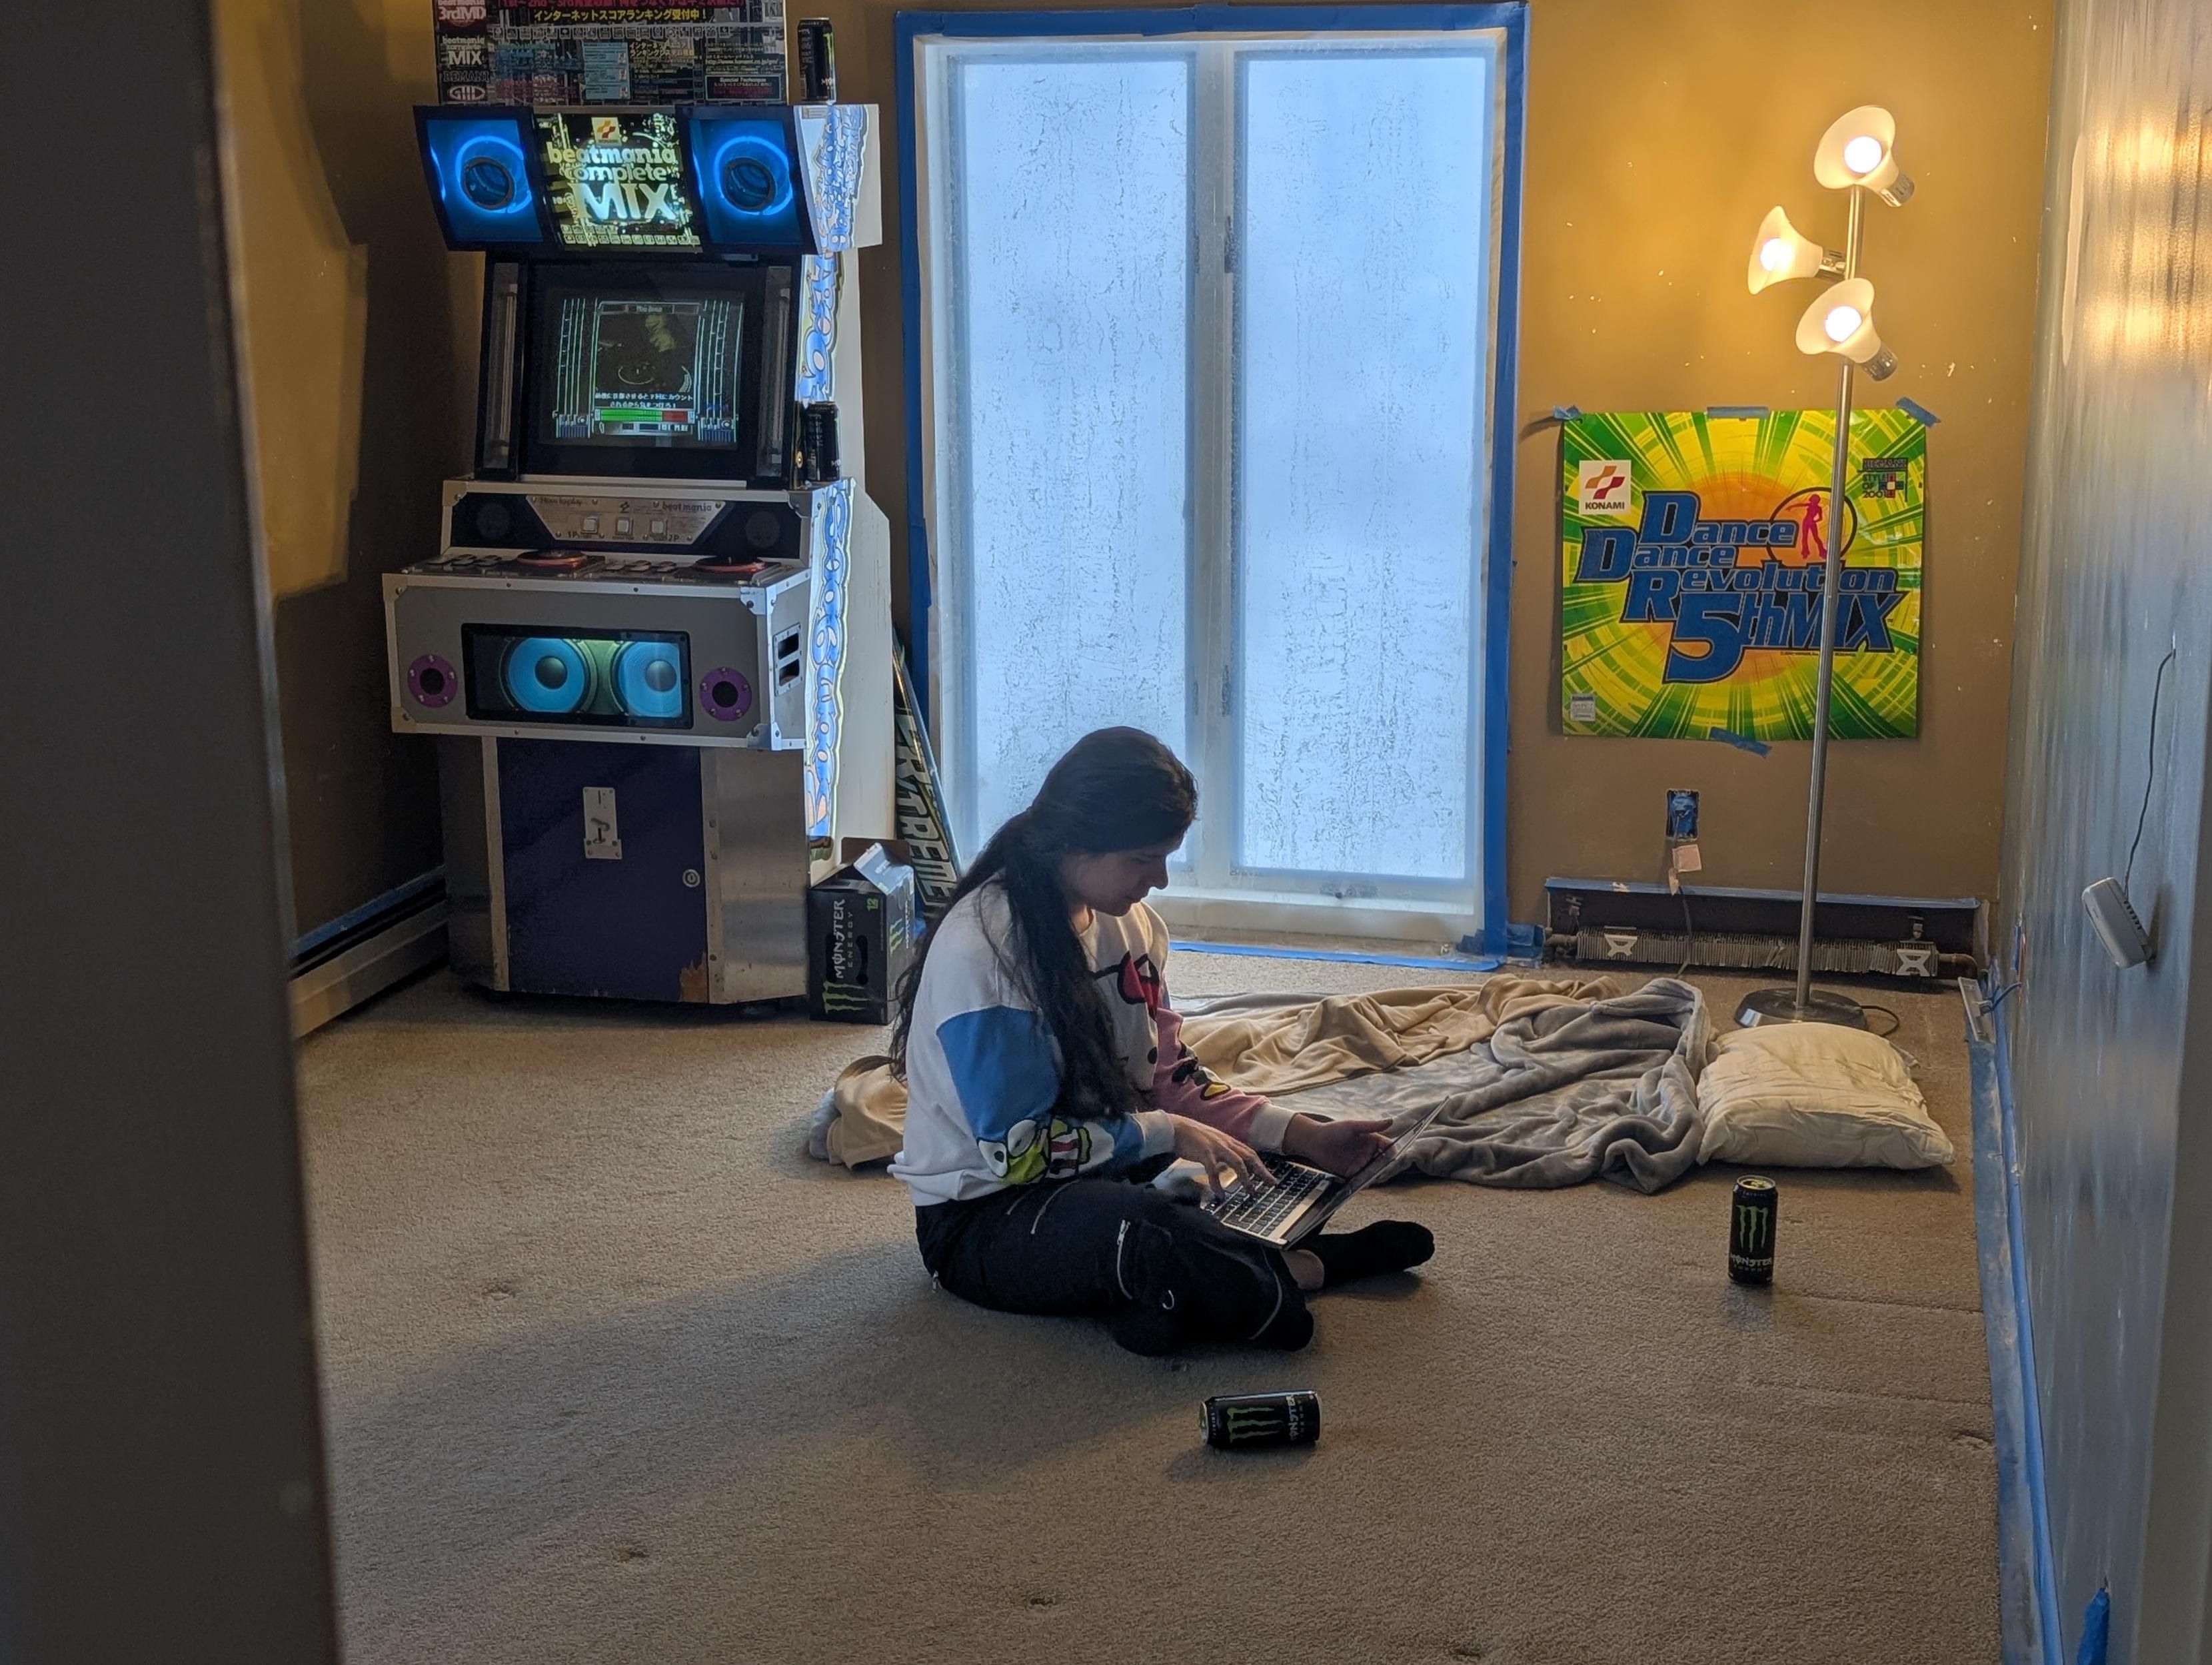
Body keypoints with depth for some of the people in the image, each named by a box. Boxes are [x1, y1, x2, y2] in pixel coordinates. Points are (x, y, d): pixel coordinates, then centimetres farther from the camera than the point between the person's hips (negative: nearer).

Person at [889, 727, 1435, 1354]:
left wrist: (1302, 1135, -5)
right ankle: (1310, 1268, -17)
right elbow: (1019, 1150, -22)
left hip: (1099, 1177, 8)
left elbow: (1170, 1079, 6)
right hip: (980, 1218, -8)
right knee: (1148, 1235, -36)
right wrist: (1166, 1134, -23)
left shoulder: (1130, 923, 1)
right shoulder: (982, 947, -22)